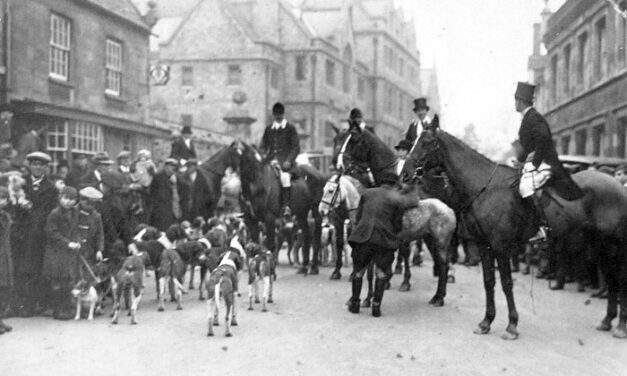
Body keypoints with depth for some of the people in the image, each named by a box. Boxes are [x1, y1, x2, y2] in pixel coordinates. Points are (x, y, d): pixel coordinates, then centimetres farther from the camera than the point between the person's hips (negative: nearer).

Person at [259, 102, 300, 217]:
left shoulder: (290, 128, 7)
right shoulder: (268, 129, 19)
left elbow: (296, 147, 1)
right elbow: (263, 146, 20)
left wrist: (289, 161, -13)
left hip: (285, 161, -4)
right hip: (271, 160, 4)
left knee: (285, 176, -32)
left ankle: (286, 206, -28)